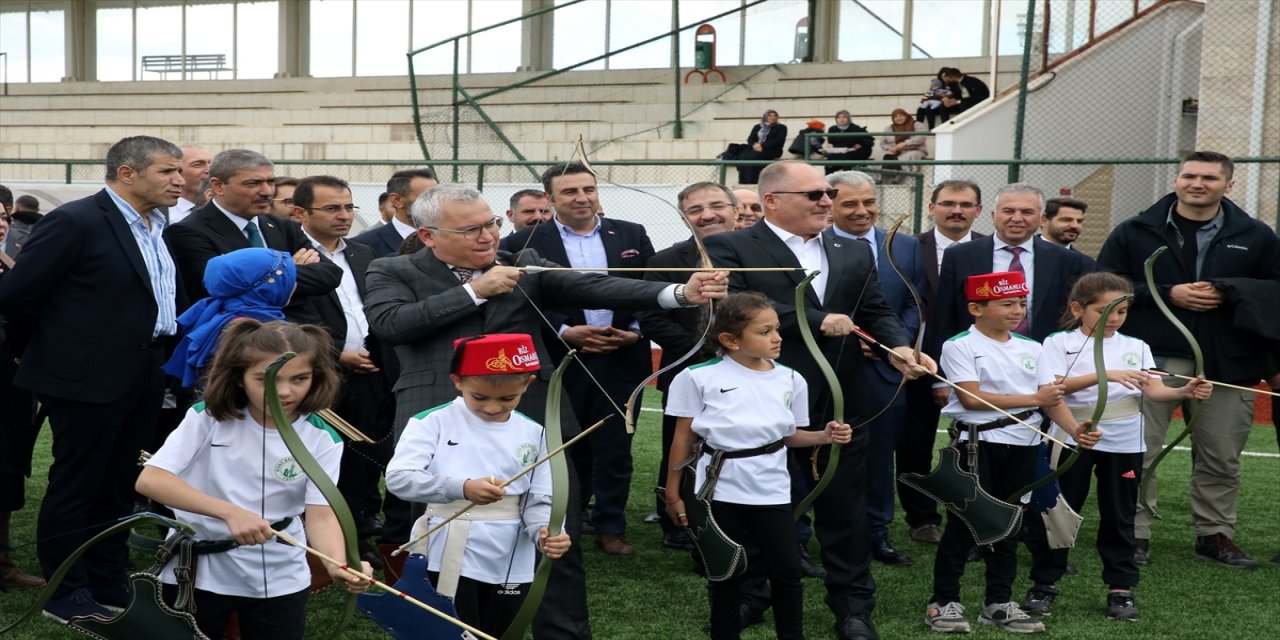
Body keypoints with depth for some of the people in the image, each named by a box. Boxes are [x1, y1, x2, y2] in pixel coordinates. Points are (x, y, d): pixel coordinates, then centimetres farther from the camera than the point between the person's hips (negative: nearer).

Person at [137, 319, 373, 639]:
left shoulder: (322, 440, -9)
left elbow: (321, 516, -16)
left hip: (279, 581, 1)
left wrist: (338, 564, -38)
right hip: (196, 573, 0)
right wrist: (231, 512, -33)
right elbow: (149, 480, -20)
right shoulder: (209, 417, -11)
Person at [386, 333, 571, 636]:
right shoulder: (433, 421, -9)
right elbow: (398, 477, -19)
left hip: (511, 567, 4)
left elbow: (538, 501, 1)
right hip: (448, 562, -4)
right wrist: (461, 488, -33)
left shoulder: (533, 434, 0)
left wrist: (543, 532, -22)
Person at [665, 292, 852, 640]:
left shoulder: (790, 380, 0)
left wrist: (825, 435, -7)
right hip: (720, 489, -2)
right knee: (724, 575, 10)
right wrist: (673, 494, 2)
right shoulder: (699, 377, -8)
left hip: (771, 490, 2)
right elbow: (683, 438, -2)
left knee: (787, 572, 6)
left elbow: (789, 435, 11)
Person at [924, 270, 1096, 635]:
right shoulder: (960, 346, -8)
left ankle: (999, 602, 21)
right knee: (964, 522, -1)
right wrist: (1033, 399, -15)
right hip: (976, 442, -5)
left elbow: (1052, 398, 6)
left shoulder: (1031, 349, 10)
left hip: (1022, 445, 6)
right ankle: (944, 601, 9)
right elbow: (971, 398, -18)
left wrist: (1075, 430, -13)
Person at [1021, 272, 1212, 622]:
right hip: (1073, 439, -2)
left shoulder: (1136, 347, 6)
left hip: (1124, 442, 2)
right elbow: (1051, 388, -20)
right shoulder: (1059, 344, -4)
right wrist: (1103, 375, -30)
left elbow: (1154, 390, -6)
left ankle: (1121, 589, 22)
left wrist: (1185, 392, -27)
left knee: (1119, 516, 10)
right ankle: (1044, 584, 19)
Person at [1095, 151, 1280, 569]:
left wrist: (1227, 292, -9)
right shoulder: (1134, 233, 4)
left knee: (1221, 458, 9)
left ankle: (1216, 534, 22)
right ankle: (1134, 535, 8)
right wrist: (1167, 294, -10)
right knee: (1139, 454, -1)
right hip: (1153, 358, -2)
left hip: (1226, 363, 2)